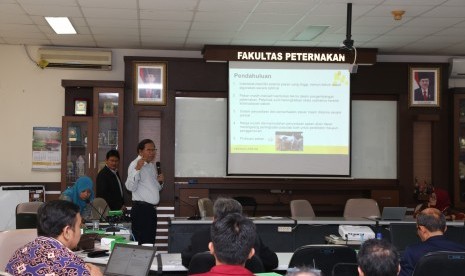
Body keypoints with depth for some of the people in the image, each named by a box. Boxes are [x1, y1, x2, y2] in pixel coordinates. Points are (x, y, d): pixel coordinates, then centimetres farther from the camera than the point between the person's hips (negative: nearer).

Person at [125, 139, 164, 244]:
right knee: (142, 243, -8)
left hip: (151, 209, 9)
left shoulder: (151, 165, 17)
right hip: (141, 209, -9)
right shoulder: (135, 164, -9)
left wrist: (159, 182, 7)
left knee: (150, 242, 12)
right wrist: (137, 169, -30)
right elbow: (130, 187, -22)